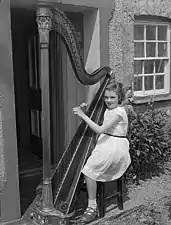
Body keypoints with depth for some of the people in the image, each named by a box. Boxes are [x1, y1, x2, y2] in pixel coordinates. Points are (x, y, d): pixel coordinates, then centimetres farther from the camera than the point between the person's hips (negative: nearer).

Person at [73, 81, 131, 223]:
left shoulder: (118, 112, -17)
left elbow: (100, 130, -25)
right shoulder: (109, 110, 11)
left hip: (114, 148, -9)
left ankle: (92, 207, -1)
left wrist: (83, 115, -23)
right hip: (106, 145, 9)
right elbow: (101, 129, 15)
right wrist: (86, 110, 6)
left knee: (89, 170, -13)